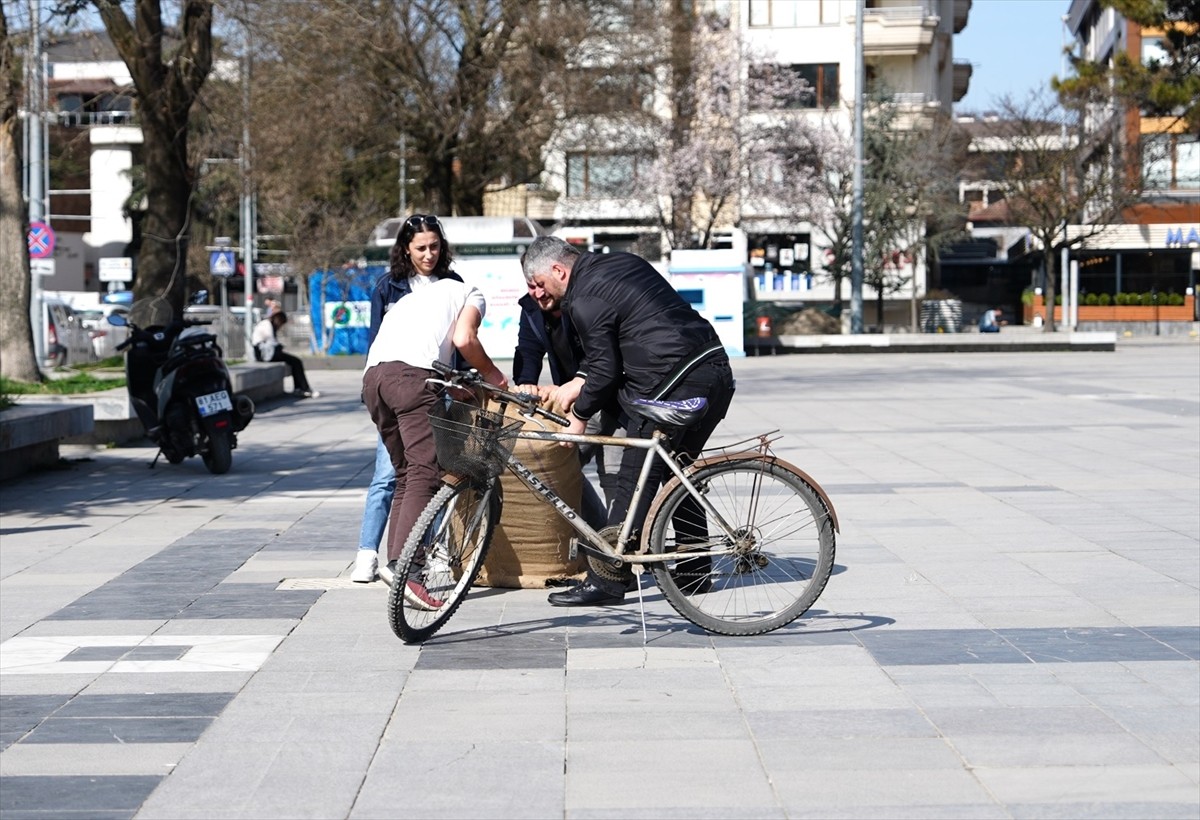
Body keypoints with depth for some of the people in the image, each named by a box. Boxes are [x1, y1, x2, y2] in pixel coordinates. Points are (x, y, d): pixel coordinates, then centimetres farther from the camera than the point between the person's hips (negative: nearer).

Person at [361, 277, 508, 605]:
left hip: (372, 375, 7)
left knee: (405, 474, 15)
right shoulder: (471, 294, 21)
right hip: (412, 374, -7)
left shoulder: (415, 296, 41)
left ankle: (396, 563, 8)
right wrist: (491, 373, 18)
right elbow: (463, 339, 1)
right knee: (425, 472, -13)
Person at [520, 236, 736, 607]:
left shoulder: (583, 300, -9)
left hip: (673, 388, -9)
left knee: (634, 482, -4)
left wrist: (580, 414, 7)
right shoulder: (623, 261, 19)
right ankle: (694, 571, 26)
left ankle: (606, 580, -3)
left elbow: (606, 372, -8)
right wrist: (579, 383, 23)